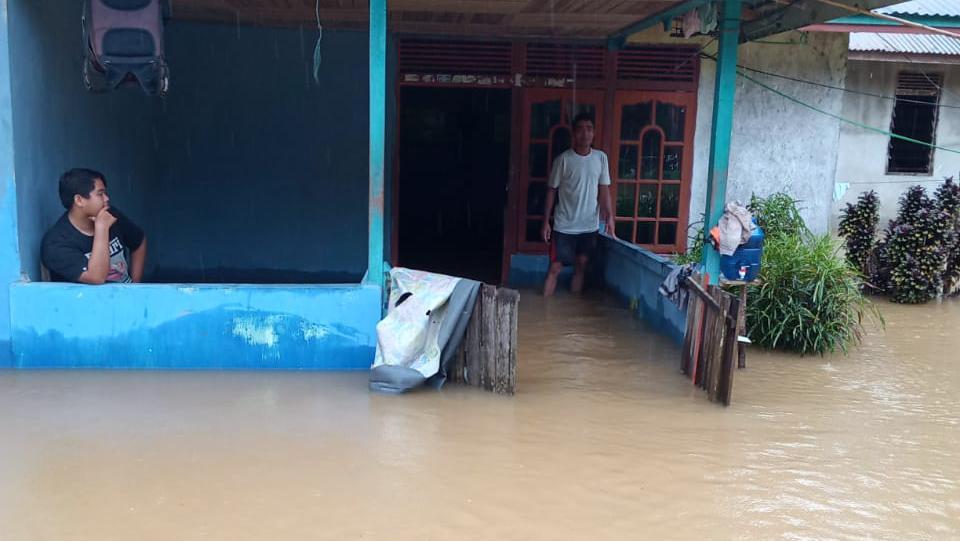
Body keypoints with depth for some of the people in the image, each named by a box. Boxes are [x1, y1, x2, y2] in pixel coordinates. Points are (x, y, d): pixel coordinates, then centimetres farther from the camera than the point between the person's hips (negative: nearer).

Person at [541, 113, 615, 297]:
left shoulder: (601, 158, 2)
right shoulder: (563, 159, -6)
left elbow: (604, 189, 4)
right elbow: (552, 191, -1)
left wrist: (609, 216, -8)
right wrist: (546, 222, -3)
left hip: (589, 225, 3)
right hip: (564, 225, -3)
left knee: (581, 267, 10)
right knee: (555, 267, -2)